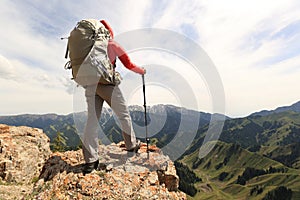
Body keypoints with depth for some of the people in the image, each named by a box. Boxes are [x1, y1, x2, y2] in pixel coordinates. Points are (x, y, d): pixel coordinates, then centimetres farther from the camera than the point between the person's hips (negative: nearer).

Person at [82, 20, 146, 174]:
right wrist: (141, 71, 24)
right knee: (123, 115, 10)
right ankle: (131, 145, 24)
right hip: (107, 83, -5)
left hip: (90, 84, 5)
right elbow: (128, 65, 9)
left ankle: (90, 161, 5)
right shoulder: (113, 45, 7)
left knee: (92, 120, 3)